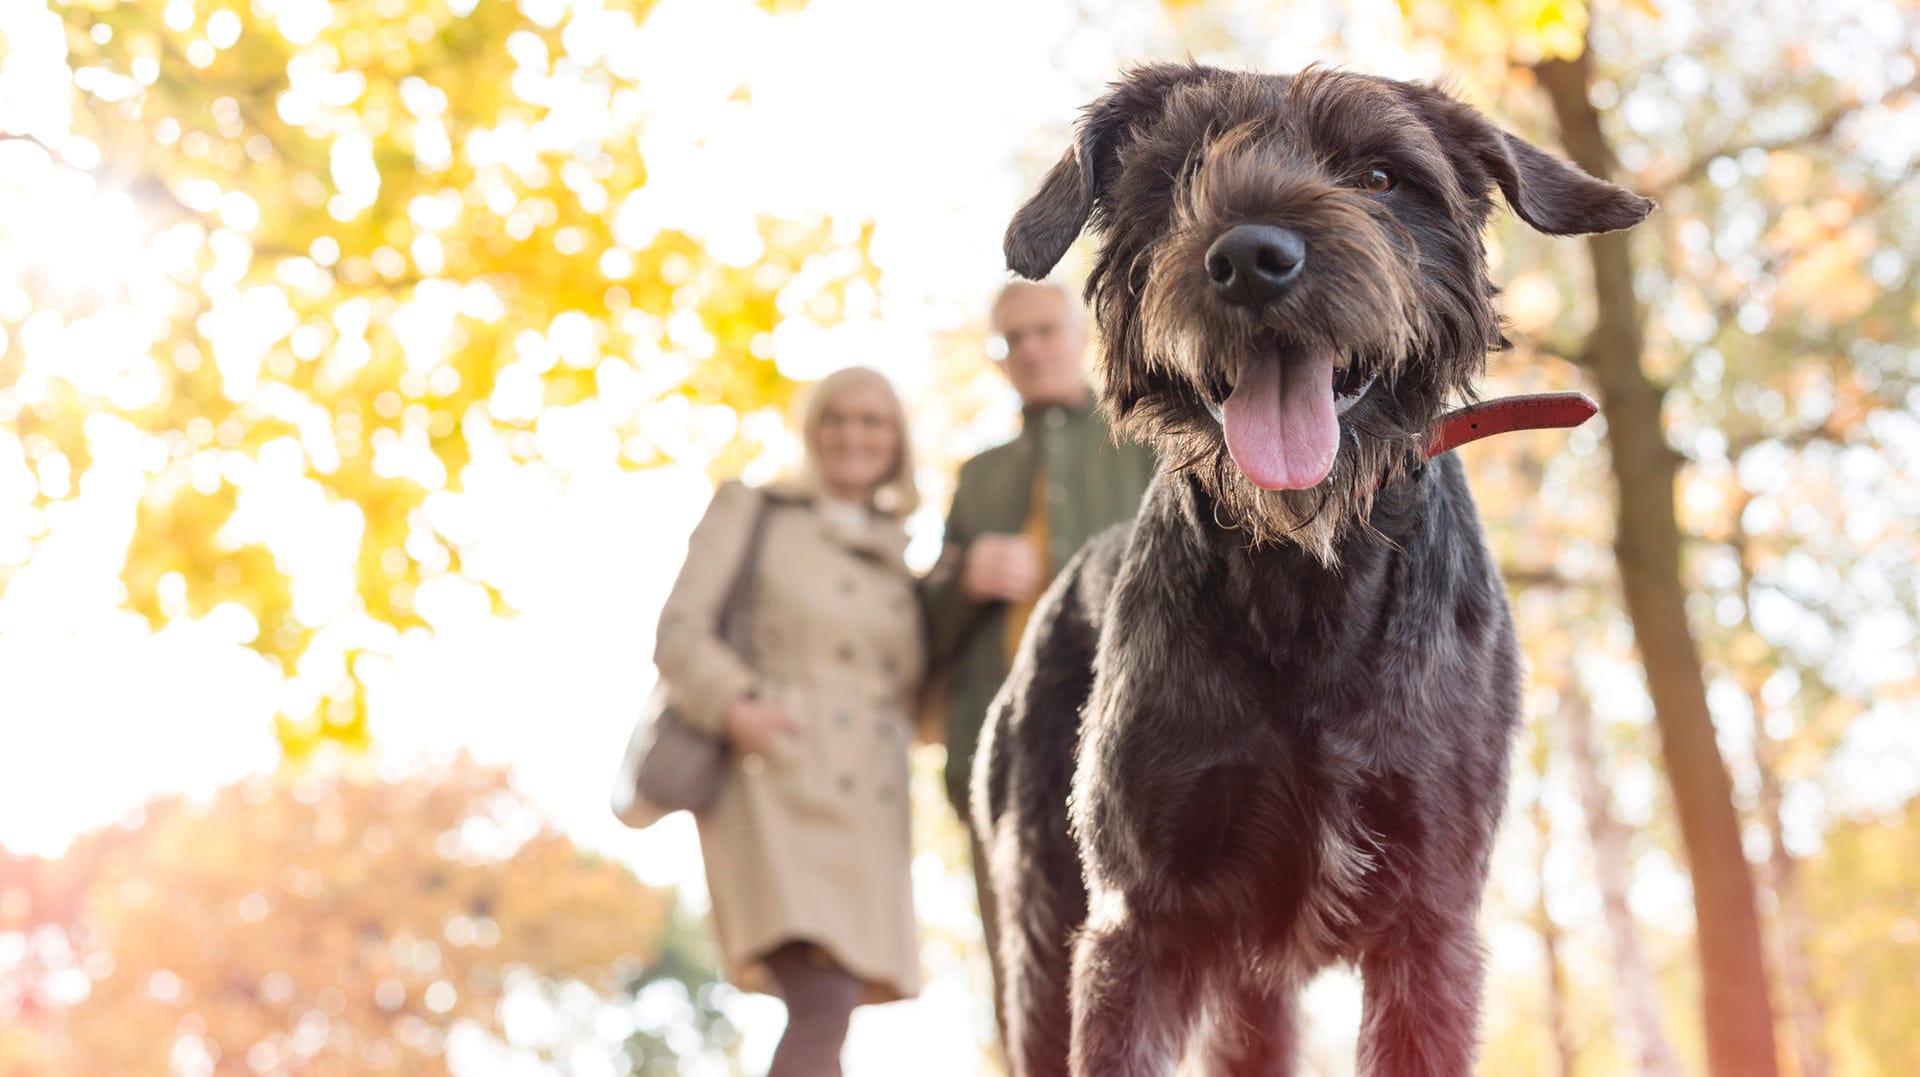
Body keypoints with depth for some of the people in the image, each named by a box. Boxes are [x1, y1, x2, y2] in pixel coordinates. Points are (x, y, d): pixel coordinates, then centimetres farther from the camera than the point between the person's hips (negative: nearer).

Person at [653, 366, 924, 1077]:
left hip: (868, 806, 5)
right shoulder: (751, 512, 8)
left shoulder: (901, 552, 20)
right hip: (777, 782, -5)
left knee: (828, 1012, 3)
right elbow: (679, 633, 0)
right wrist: (734, 705, -19)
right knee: (823, 1004, -22)